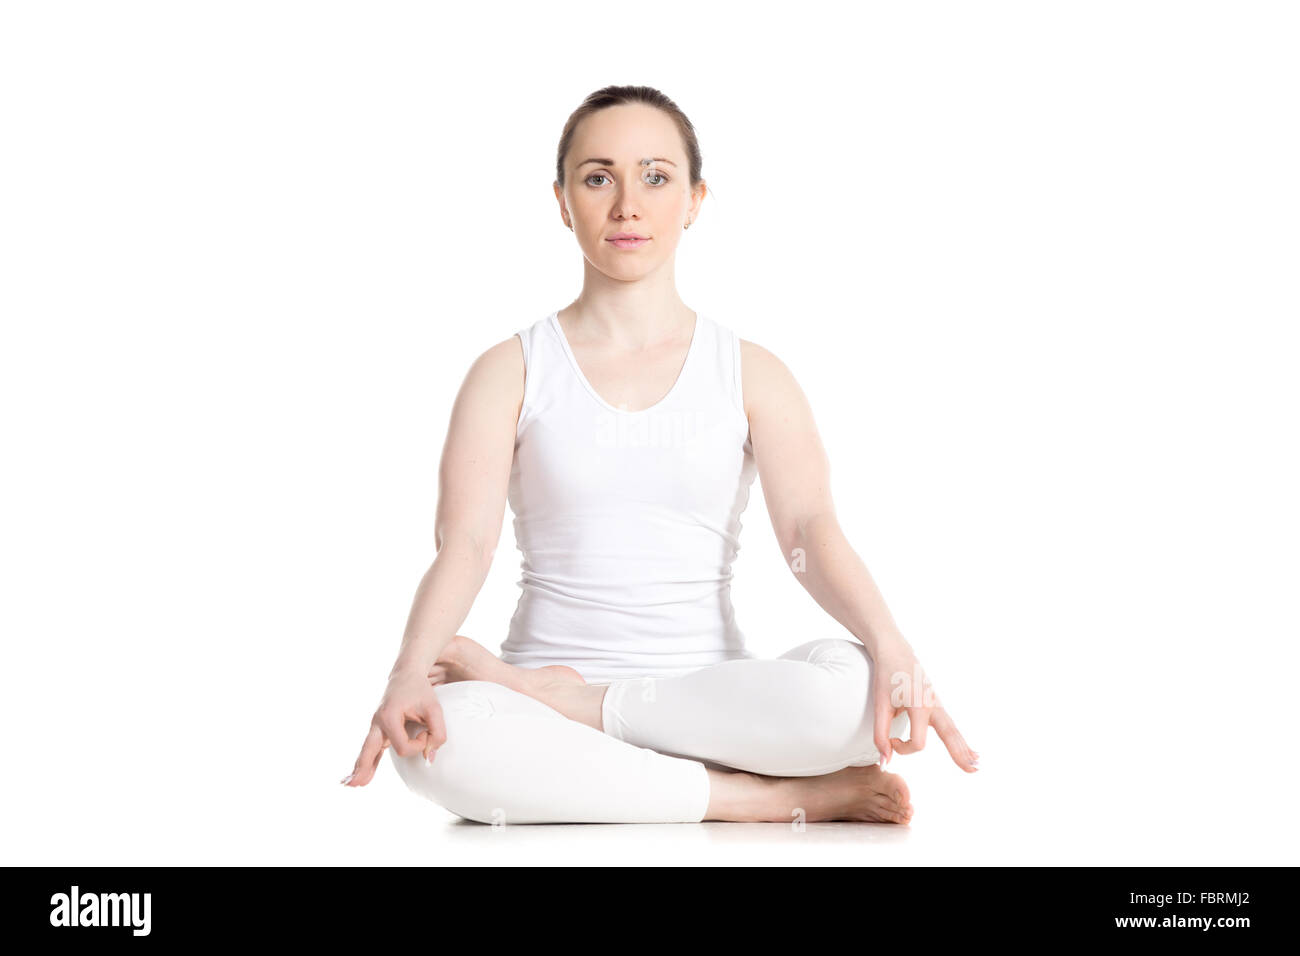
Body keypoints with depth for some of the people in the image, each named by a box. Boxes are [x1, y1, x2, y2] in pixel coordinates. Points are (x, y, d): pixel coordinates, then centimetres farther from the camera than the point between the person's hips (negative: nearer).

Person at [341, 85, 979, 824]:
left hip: (710, 696, 1)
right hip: (547, 668, 0)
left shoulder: (752, 375, 7)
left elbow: (811, 530, -7)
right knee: (441, 740, -36)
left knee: (849, 687, -32)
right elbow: (466, 542, -8)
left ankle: (565, 701, -16)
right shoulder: (513, 372, 5)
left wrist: (890, 647, -28)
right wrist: (410, 672, -29)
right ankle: (772, 798, -24)